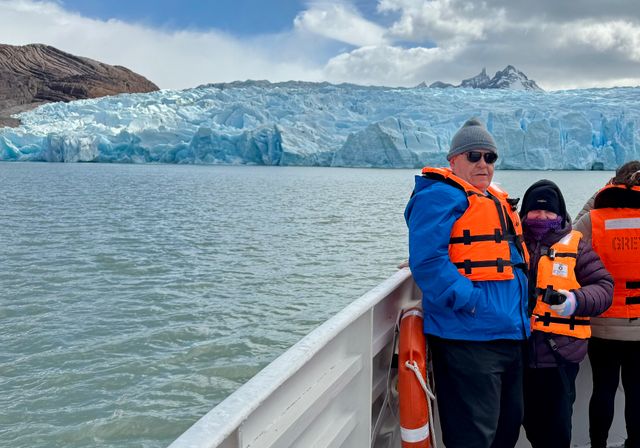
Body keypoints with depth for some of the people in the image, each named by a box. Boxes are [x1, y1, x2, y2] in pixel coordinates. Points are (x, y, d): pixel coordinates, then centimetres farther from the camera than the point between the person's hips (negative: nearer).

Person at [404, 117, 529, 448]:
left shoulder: (498, 201, 19)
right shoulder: (441, 195, -10)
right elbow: (427, 261, -22)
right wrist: (468, 301, -24)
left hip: (509, 334, 10)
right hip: (469, 337, -10)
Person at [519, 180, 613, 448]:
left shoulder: (575, 245, 3)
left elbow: (603, 287, -2)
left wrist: (576, 301, -19)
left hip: (561, 352, -2)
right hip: (521, 350, 2)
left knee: (557, 426, 5)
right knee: (531, 421, 15)